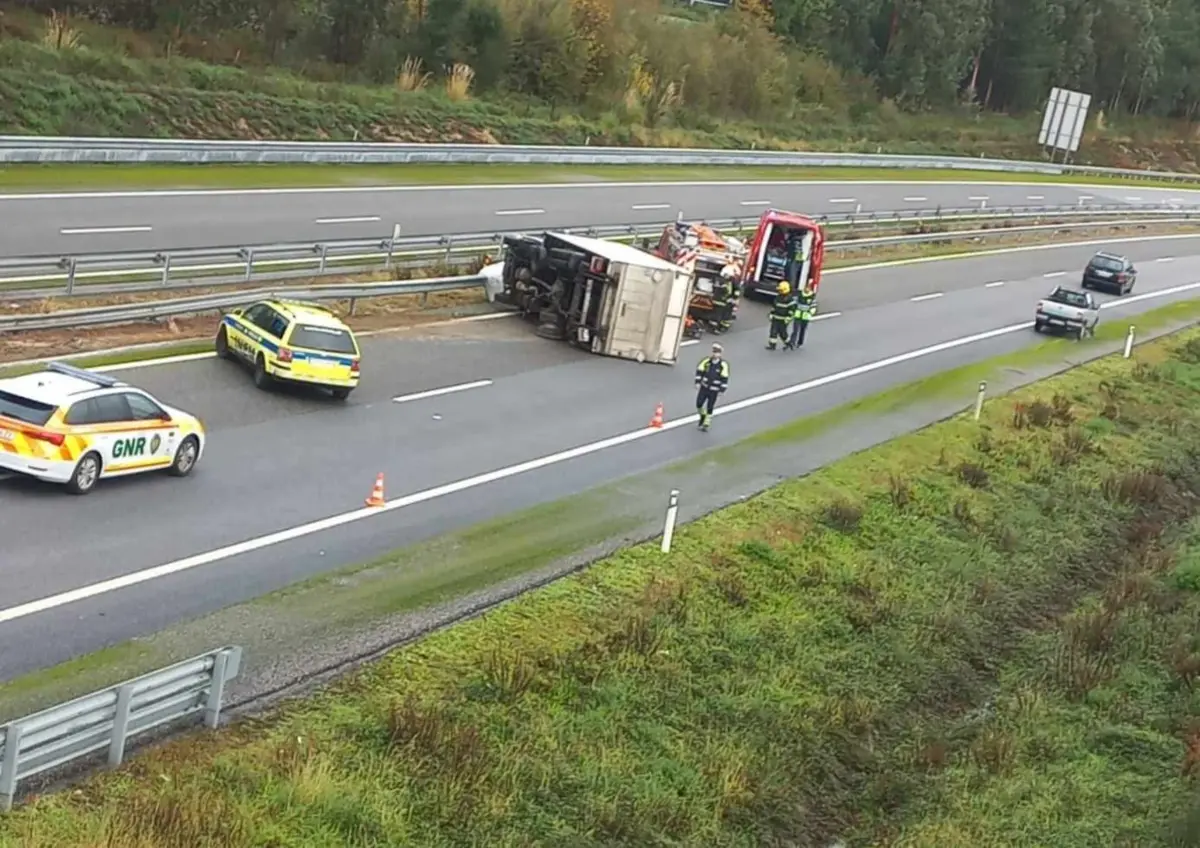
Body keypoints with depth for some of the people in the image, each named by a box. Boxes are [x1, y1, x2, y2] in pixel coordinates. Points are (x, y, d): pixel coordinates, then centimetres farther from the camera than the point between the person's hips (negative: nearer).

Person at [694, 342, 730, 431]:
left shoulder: (723, 365, -13)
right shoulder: (706, 361, -6)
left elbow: (724, 378, -10)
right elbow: (699, 371, 3)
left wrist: (722, 390, -10)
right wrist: (698, 382, -2)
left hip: (714, 390, -3)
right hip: (704, 387, 3)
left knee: (709, 408, 2)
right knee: (699, 404, 1)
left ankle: (706, 424, 15)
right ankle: (702, 416, 32)